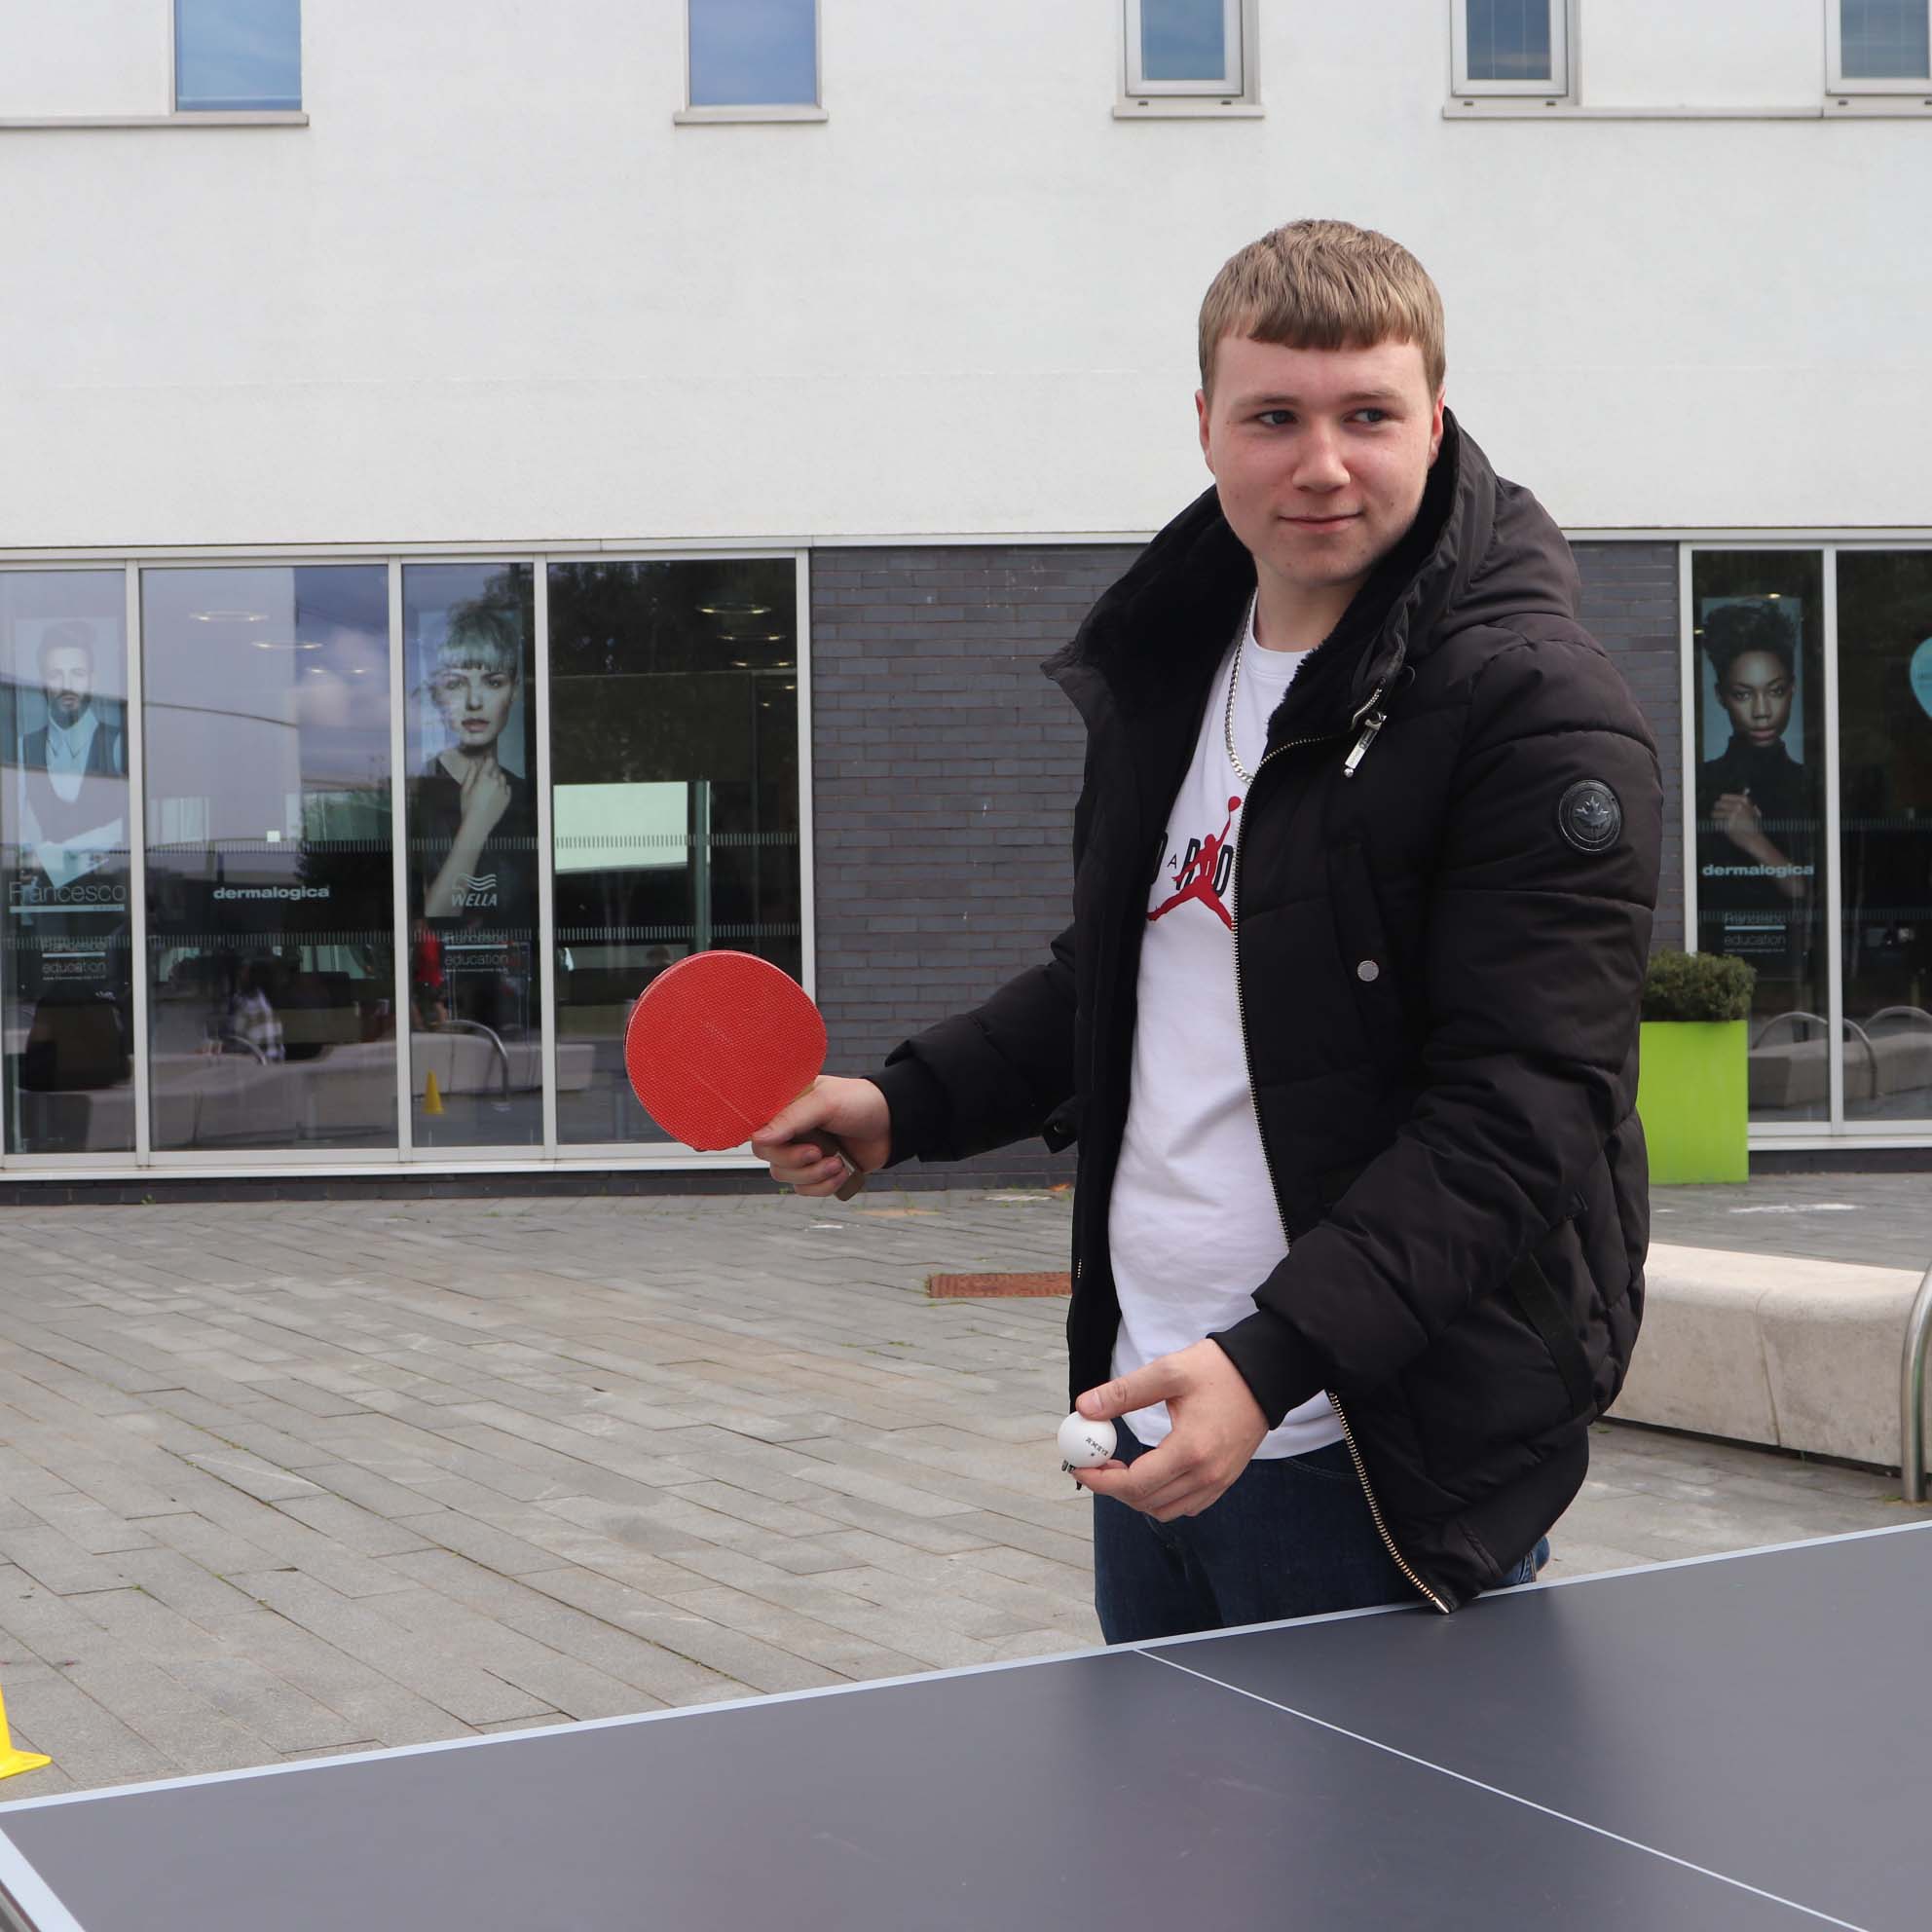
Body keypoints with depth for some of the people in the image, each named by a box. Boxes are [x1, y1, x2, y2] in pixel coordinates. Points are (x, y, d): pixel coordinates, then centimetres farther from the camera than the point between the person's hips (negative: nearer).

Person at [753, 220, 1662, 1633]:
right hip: (1148, 1417, 8)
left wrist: (1269, 1358, -30)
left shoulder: (1541, 709, -15)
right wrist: (907, 1105, 10)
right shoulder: (1171, 668, 10)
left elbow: (1518, 1115, -22)